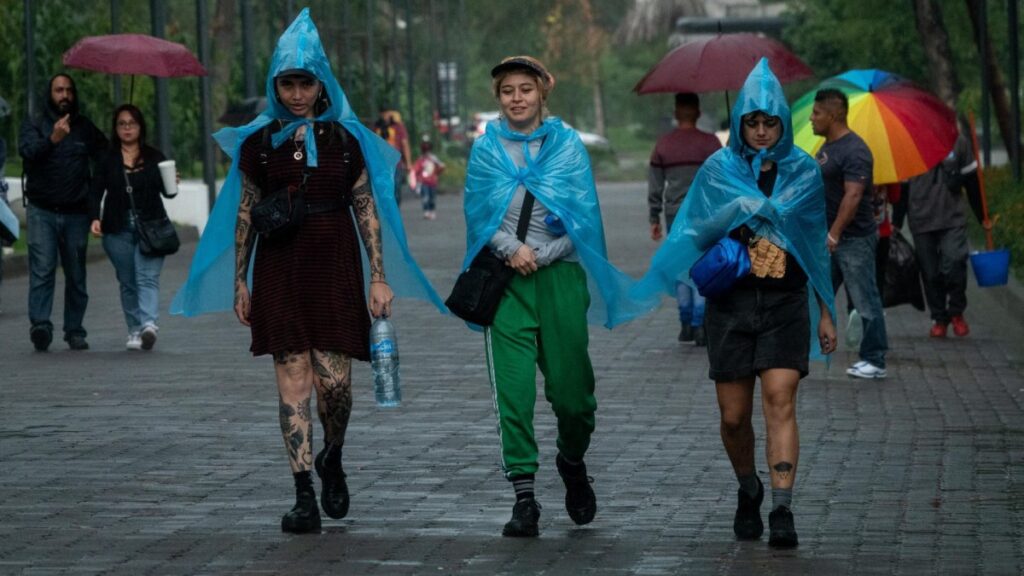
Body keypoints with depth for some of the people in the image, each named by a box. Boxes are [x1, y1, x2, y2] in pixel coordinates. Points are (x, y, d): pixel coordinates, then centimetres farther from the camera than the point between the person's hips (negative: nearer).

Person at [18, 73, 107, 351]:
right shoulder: (33, 125, 5)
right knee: (42, 270, -14)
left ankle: (75, 331, 11)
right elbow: (28, 151, -16)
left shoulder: (85, 128, 12)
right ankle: (40, 325, -23)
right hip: (42, 211, -2)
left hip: (76, 213, 2)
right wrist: (53, 139, -32)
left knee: (76, 274, 5)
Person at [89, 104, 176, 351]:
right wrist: (95, 218, -10)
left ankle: (149, 324, -29)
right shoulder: (107, 159, 7)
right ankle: (135, 330, 8)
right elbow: (96, 191, 5)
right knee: (127, 282, 4)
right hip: (118, 230, 1)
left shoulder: (154, 157, 8)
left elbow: (166, 192, 7)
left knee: (148, 277, -15)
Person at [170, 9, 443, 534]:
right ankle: (304, 496, 0)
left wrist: (379, 277, 1)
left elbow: (368, 211, 6)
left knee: (334, 382, -6)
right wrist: (239, 282, 8)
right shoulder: (258, 145, 6)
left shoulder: (345, 141, 5)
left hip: (335, 271, 0)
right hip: (279, 272, 0)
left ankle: (332, 461, 24)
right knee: (292, 382, -3)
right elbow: (245, 215, 10)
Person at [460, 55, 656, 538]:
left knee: (570, 388, 1)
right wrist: (512, 248, -12)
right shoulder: (485, 148, 7)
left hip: (560, 275, 0)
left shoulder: (567, 144, 4)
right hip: (505, 279, 0)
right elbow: (478, 212, 3)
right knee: (512, 386, -7)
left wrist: (541, 255, -9)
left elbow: (583, 217, 0)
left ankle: (573, 462, 31)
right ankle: (523, 496, -4)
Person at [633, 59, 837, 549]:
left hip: (785, 303, -1)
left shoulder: (803, 172, 6)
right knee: (734, 416, 4)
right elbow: (695, 232, -4)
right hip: (731, 302, 1)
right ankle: (749, 492, 30)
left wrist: (825, 312, 11)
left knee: (779, 402, -16)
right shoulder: (719, 171, 4)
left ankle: (782, 510, -21)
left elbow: (816, 247, 12)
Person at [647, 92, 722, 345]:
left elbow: (655, 186, 7)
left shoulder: (662, 145, 5)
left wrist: (655, 218, 13)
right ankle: (699, 325, -9)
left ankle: (686, 324, 13)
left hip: (675, 214, 3)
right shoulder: (710, 143, -3)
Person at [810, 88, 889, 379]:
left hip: (854, 238, -10)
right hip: (830, 237, 10)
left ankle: (874, 360, 4)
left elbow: (852, 196, -25)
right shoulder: (827, 147, 14)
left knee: (865, 300, -2)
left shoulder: (854, 151, -17)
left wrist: (833, 234, -29)